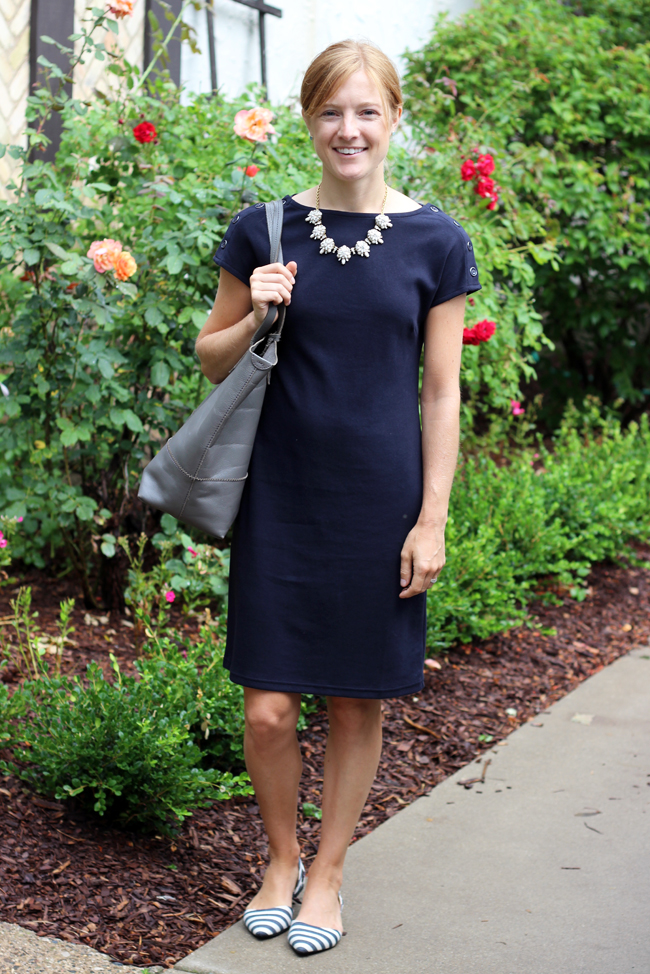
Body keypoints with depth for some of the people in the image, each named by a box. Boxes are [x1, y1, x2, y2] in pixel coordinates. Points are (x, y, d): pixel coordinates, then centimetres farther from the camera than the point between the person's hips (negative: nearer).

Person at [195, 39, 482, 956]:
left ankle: (327, 871, 31)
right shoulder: (264, 230, 1)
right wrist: (255, 319, -10)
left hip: (381, 500, 0)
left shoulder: (436, 242, -1)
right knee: (268, 709, 1)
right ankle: (280, 856, 29)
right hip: (281, 495, 1)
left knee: (358, 701, 9)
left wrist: (432, 518, -3)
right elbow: (211, 358, 10)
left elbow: (440, 392, 1)